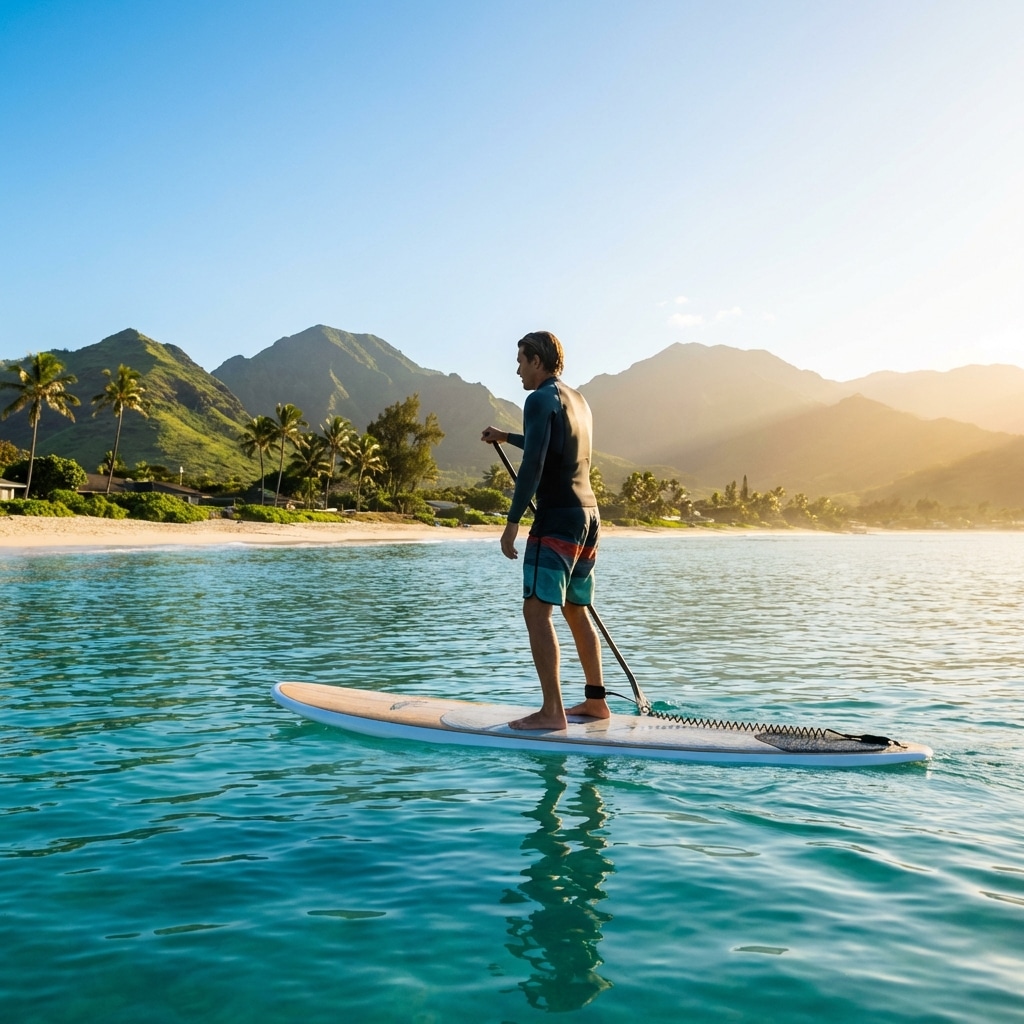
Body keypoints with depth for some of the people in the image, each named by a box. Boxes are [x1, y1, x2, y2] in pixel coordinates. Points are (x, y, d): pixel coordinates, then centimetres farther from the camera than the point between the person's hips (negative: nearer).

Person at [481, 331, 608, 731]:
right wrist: (506, 437, 39)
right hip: (588, 514, 9)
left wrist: (512, 522, -16)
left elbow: (532, 466, -18)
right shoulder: (578, 400, 18)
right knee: (576, 610, 16)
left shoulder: (541, 399, -9)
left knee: (537, 609, -9)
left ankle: (552, 710, -10)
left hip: (558, 517, -9)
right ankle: (595, 700, 22)